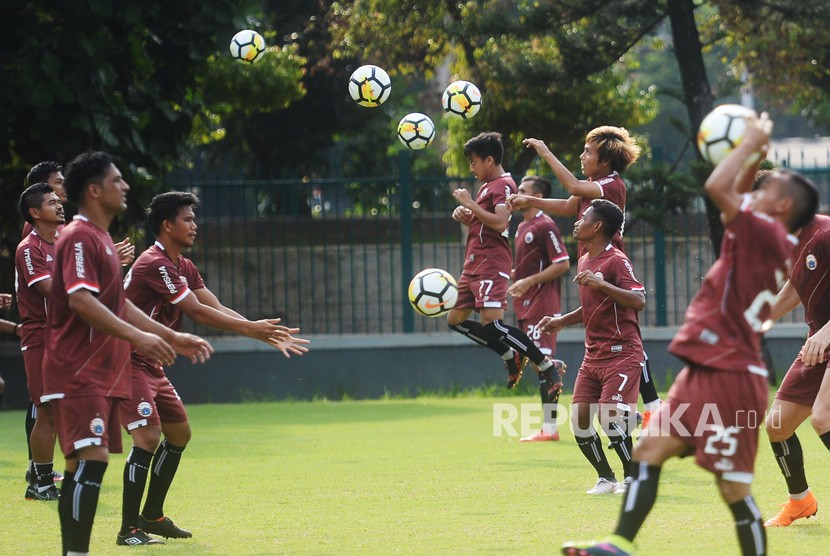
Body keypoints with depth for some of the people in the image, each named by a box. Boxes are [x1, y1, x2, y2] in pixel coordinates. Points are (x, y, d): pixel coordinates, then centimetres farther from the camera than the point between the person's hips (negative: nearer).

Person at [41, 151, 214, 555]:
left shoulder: (101, 240, 20)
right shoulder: (79, 238, -12)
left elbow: (118, 305, 26)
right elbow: (80, 300, -24)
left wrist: (172, 337, 23)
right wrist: (136, 336, -31)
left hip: (101, 374, 10)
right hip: (78, 373, -10)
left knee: (84, 464, 8)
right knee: (91, 457, -19)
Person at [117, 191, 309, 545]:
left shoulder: (184, 268, 12)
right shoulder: (155, 264, -21)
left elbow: (216, 308, 7)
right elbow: (196, 311, -23)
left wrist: (266, 334, -2)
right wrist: (251, 328, -20)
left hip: (149, 365, 11)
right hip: (126, 362, -11)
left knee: (179, 433, 16)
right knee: (148, 437, -20)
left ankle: (151, 516, 25)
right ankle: (129, 530, -17)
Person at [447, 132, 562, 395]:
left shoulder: (504, 185, -10)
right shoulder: (486, 186, 21)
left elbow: (499, 223, -24)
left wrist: (470, 203, -18)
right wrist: (465, 215, 9)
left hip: (491, 262, -11)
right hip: (474, 262, 11)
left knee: (491, 323, -21)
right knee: (455, 319, 13)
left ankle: (546, 365, -15)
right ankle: (511, 356, 20)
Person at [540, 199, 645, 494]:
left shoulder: (616, 261, -13)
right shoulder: (584, 262, 15)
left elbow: (639, 301, -25)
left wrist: (601, 283, -33)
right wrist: (561, 321, 16)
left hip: (621, 353, -8)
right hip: (593, 355, 8)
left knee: (609, 418, -17)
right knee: (580, 420, 0)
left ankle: (632, 477, 1)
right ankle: (605, 478, 13)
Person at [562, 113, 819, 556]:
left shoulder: (767, 234, -12)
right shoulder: (759, 238, 16)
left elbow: (717, 187, -20)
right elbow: (730, 194, 33)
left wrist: (751, 145, -8)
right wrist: (754, 157, 20)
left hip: (730, 378, -10)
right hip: (704, 373, 10)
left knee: (734, 488, -5)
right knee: (650, 448, 0)